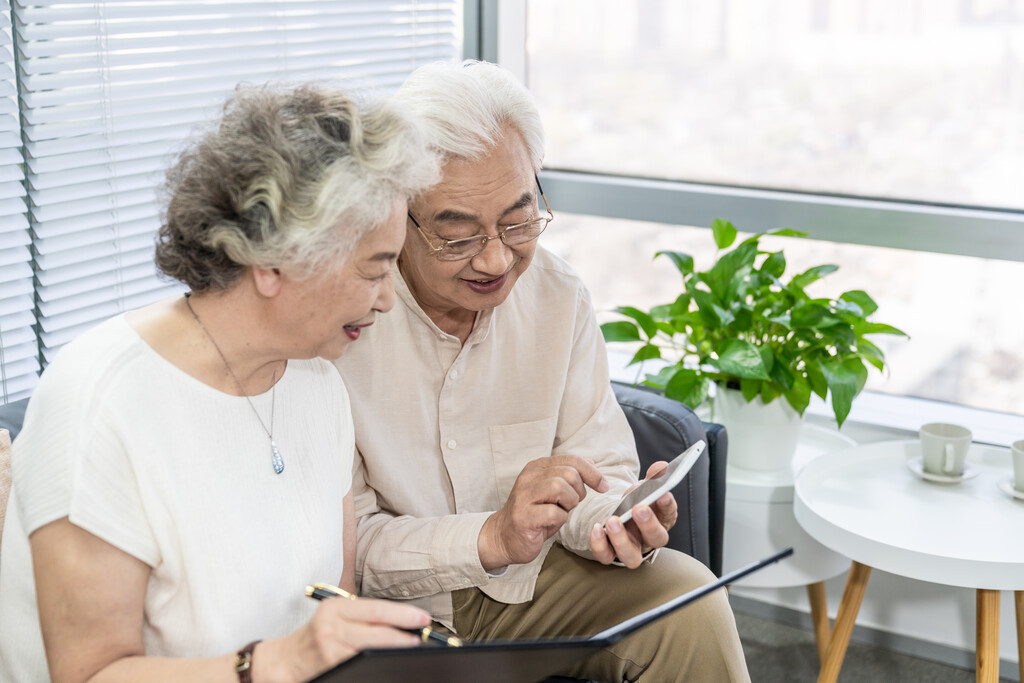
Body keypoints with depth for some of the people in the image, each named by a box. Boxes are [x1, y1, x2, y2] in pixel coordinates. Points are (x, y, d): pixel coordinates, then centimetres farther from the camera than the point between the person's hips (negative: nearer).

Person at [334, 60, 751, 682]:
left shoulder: (559, 297, -5)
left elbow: (601, 474, 2)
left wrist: (616, 521, -22)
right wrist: (492, 539, -33)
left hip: (527, 582, 4)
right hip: (393, 605, -3)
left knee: (691, 601, -18)